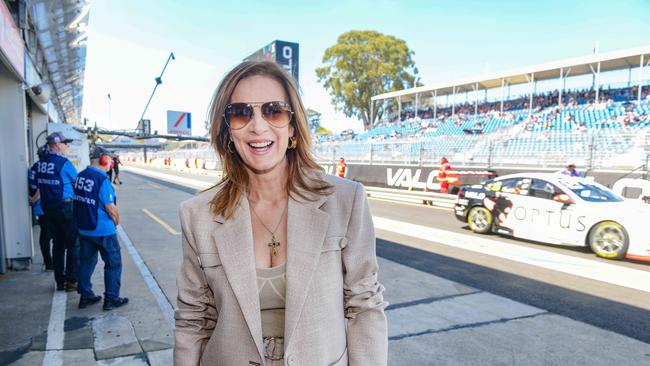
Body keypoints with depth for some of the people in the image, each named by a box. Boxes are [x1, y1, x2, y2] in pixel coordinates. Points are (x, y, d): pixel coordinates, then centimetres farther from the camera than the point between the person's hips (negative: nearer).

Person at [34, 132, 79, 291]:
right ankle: (71, 281, 7)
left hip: (48, 208, 7)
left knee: (57, 244, 14)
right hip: (65, 207, -7)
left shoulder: (41, 163, 6)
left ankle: (60, 281, 20)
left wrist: (34, 199, 33)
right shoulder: (64, 163, -14)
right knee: (73, 244, 4)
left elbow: (41, 184, 15)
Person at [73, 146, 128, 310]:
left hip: (84, 229, 7)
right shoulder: (101, 179, -19)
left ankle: (85, 296, 27)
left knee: (86, 262, 18)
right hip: (103, 230, -7)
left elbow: (79, 200, 9)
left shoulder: (80, 176, 3)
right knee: (113, 264, 6)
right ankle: (111, 299, 11)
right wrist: (116, 221, -1)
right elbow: (110, 208, -19)